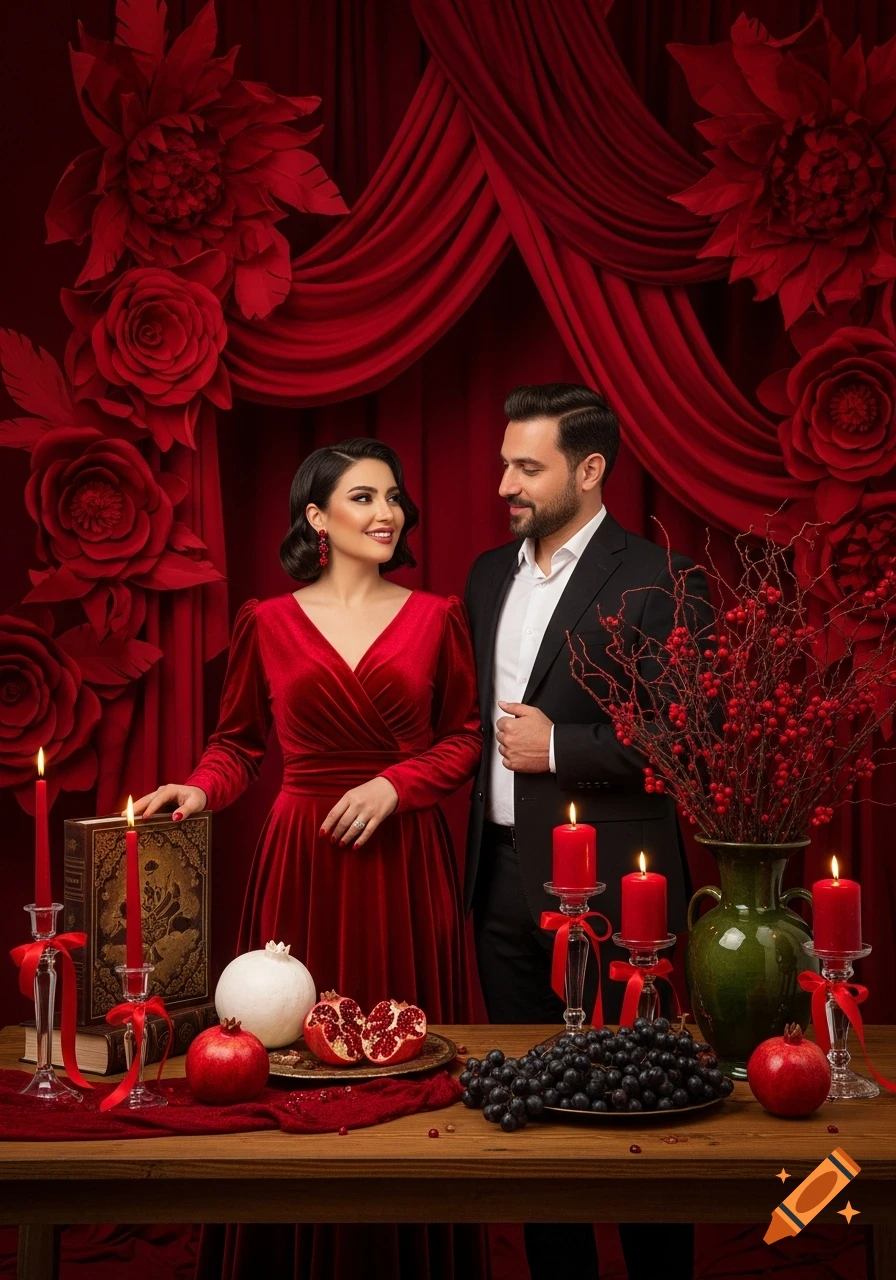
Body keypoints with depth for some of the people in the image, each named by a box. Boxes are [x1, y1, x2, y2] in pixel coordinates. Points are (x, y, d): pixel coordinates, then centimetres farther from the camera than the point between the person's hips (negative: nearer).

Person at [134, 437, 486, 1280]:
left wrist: (395, 783, -8)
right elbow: (238, 743, 9)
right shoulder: (269, 623, 4)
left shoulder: (435, 619, 6)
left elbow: (465, 738, 7)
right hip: (302, 862, 0)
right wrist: (200, 790, -10)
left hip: (404, 862, 0)